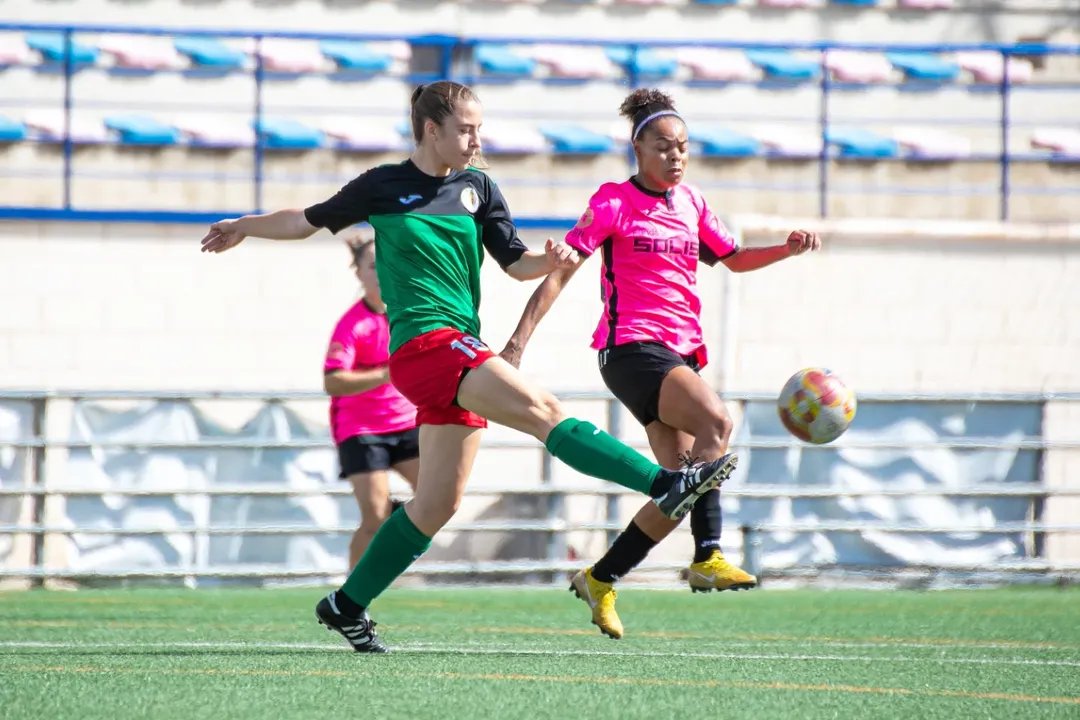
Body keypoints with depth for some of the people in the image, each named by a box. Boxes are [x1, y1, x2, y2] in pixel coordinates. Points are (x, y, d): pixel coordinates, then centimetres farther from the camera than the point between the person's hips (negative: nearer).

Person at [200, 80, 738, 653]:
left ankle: (348, 605, 18)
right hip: (424, 342, -7)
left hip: (461, 357, 7)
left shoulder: (477, 188, 16)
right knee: (542, 410, -24)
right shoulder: (382, 187, 4)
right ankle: (665, 484, -35)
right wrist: (244, 227, 26)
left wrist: (552, 259, -7)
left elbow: (517, 264, 14)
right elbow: (310, 221, 19)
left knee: (438, 504, 7)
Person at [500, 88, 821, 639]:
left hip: (680, 352, 7)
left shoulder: (690, 203, 15)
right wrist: (519, 341, -12)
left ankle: (600, 580, 14)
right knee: (716, 422, -30)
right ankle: (707, 557, -32)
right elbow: (559, 271, -5)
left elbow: (734, 258, 28)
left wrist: (787, 249, 9)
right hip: (631, 346, -7)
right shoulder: (615, 202, -3)